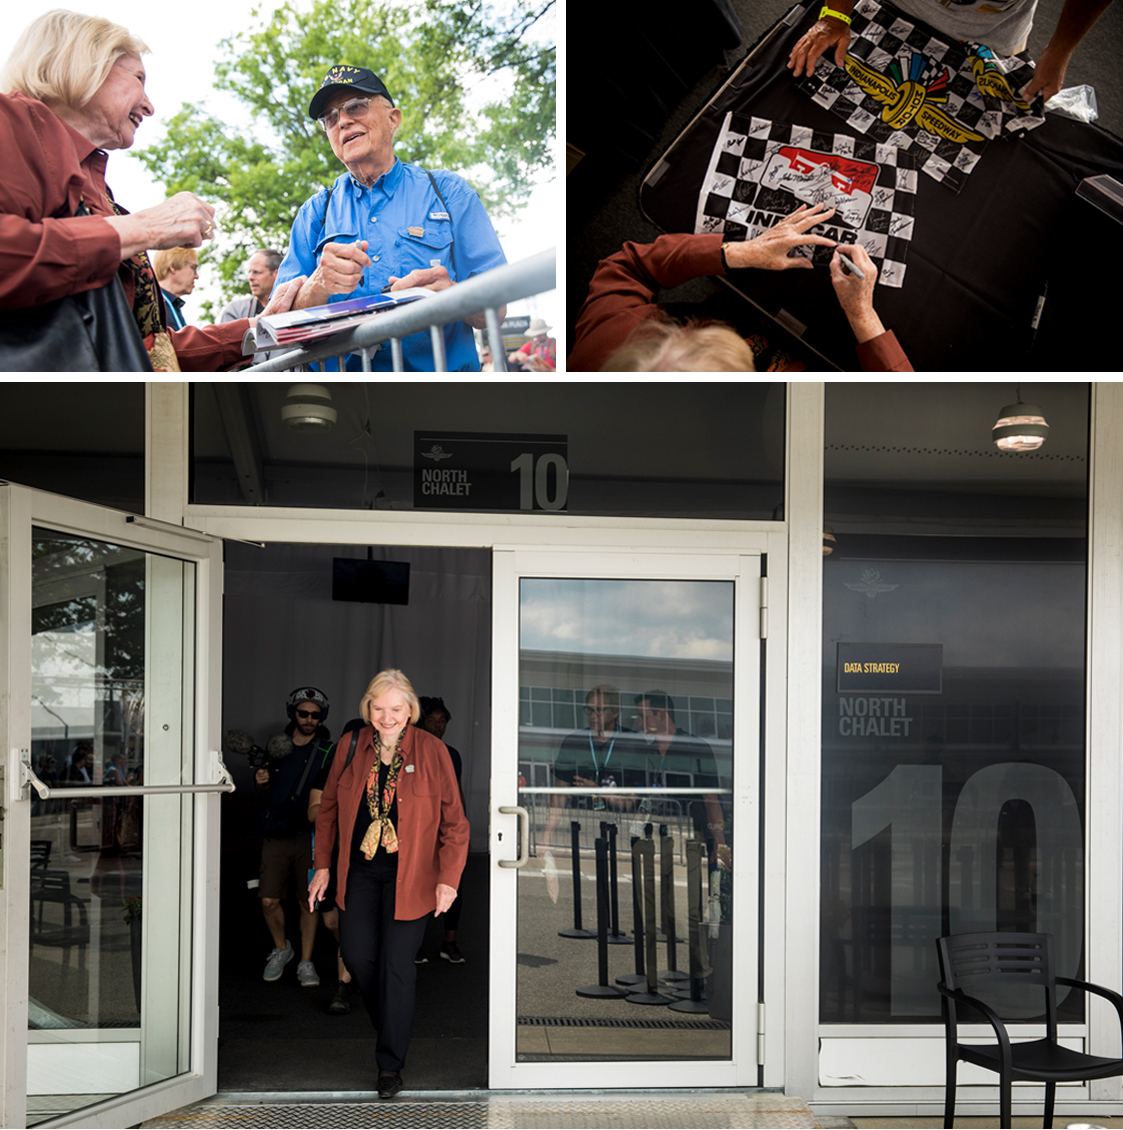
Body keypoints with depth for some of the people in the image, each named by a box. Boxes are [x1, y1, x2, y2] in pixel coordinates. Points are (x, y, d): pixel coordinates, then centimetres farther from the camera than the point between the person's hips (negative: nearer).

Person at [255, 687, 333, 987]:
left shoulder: (328, 752, 0)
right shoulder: (277, 746, 8)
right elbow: (265, 797, 17)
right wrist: (261, 785, -3)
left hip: (310, 836, -2)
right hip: (276, 835, 2)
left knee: (309, 903, 2)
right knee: (269, 900, -2)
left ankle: (306, 963, 14)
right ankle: (281, 949, 23)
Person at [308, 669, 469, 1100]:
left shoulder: (432, 751, -9)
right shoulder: (351, 747, 0)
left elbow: (454, 821, -5)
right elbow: (329, 808, 11)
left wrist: (448, 879, -10)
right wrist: (323, 864, 9)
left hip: (409, 875, -3)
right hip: (359, 870, 3)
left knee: (396, 964, -3)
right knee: (356, 954, -1)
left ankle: (391, 1062, 12)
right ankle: (387, 1021, 30)